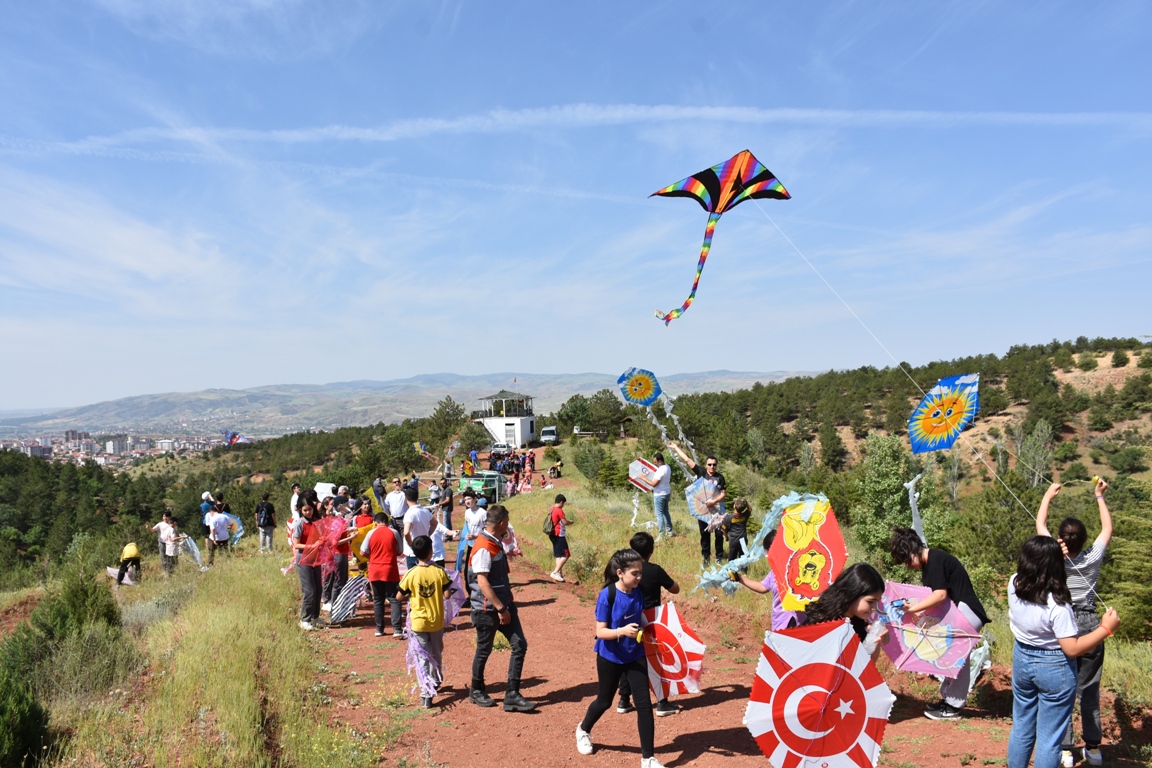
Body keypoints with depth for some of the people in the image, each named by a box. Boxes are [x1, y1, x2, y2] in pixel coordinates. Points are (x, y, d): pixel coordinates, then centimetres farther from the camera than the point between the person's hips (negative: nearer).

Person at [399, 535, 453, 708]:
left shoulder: (411, 574, -13)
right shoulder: (439, 572, -12)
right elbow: (447, 594, -10)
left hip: (419, 622, -1)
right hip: (437, 621, 1)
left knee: (424, 657, 6)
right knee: (436, 655, 22)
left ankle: (427, 693, -2)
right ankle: (436, 681, 42)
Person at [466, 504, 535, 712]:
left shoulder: (496, 543, 9)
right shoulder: (483, 548, -20)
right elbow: (482, 582, -25)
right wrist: (500, 609, -23)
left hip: (505, 604, 9)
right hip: (488, 609, -9)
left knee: (520, 645, 3)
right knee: (484, 650, 9)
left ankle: (512, 695, 9)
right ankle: (476, 691, 29)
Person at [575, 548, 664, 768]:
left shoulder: (637, 592, -7)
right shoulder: (607, 595, -23)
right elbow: (600, 632, -22)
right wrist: (622, 631, -37)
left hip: (635, 655, 4)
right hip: (610, 657, -4)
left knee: (644, 703, -2)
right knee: (604, 701, 16)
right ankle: (583, 730, 47)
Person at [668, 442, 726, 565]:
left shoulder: (720, 477, -6)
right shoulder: (701, 472, -2)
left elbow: (724, 494, -5)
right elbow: (687, 460, -2)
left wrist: (714, 501, -20)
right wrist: (676, 447, -1)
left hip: (717, 510, -2)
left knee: (719, 533, 3)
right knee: (704, 534, 9)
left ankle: (719, 556, 18)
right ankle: (706, 556, 19)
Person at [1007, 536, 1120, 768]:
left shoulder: (1014, 585, -10)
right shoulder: (1057, 604, -27)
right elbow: (1072, 649, -23)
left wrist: (1055, 554, 14)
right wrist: (1106, 628, -16)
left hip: (1021, 659, 6)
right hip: (1054, 668, -6)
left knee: (1021, 728, 21)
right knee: (1049, 739, 9)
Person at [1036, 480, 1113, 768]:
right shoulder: (1093, 558, -8)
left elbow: (1040, 524, 5)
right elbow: (1108, 528, 11)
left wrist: (1048, 496, 20)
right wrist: (1100, 496, 20)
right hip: (1089, 626, 2)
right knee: (1089, 690, 13)